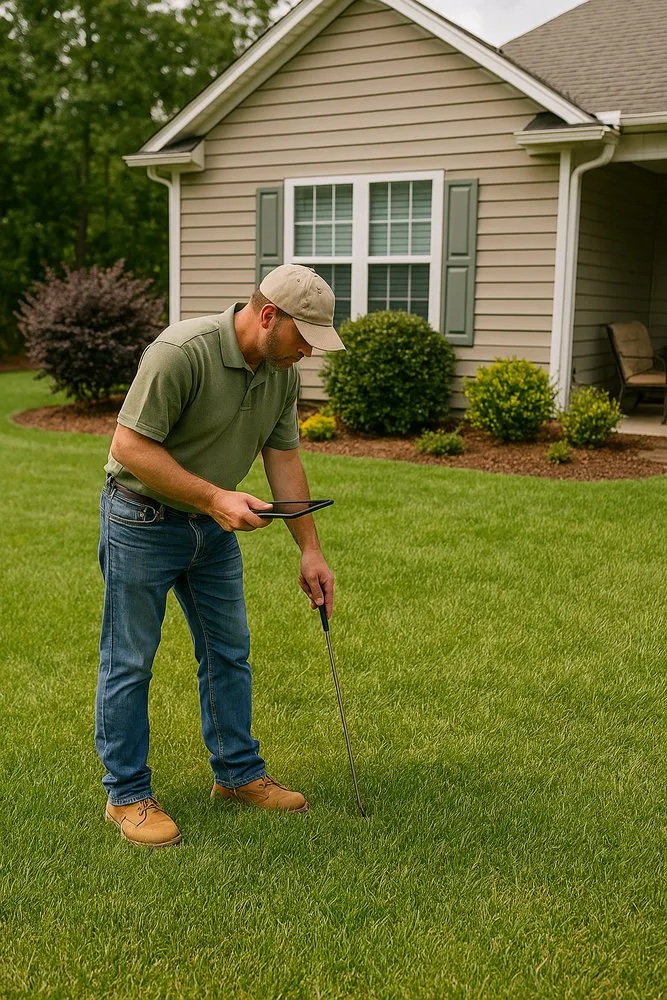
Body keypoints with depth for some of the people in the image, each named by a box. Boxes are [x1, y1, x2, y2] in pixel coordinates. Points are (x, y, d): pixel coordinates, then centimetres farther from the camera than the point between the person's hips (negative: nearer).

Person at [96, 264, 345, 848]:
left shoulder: (283, 373, -3)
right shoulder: (181, 352, -28)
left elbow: (284, 459, 4)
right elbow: (129, 447, -26)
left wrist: (311, 550, 2)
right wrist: (214, 497, -28)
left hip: (213, 524, 8)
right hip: (142, 520, -7)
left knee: (229, 652, 13)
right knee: (130, 662, 3)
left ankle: (238, 773, 28)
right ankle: (127, 794, 15)